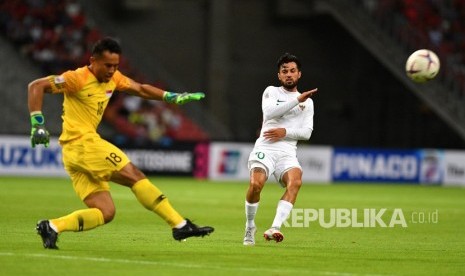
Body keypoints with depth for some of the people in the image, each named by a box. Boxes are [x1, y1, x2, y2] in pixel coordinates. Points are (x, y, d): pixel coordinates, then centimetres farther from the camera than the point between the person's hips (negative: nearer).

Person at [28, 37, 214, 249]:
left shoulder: (113, 78, 12)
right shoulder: (78, 79, -12)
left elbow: (141, 89, 23)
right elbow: (36, 86, -14)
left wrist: (173, 97, 12)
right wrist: (37, 124, -22)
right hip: (83, 143, -9)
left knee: (105, 212, 0)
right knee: (135, 176, -8)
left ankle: (52, 227, -8)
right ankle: (181, 226, -5)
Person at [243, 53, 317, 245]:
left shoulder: (307, 102, 19)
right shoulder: (271, 92, 13)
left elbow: (306, 132, 10)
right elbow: (269, 111, -9)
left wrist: (285, 132, -6)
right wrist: (297, 100, -12)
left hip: (287, 152, 2)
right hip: (265, 148, -2)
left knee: (295, 181, -31)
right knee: (256, 184, -28)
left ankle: (275, 228, -39)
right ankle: (250, 227, -3)